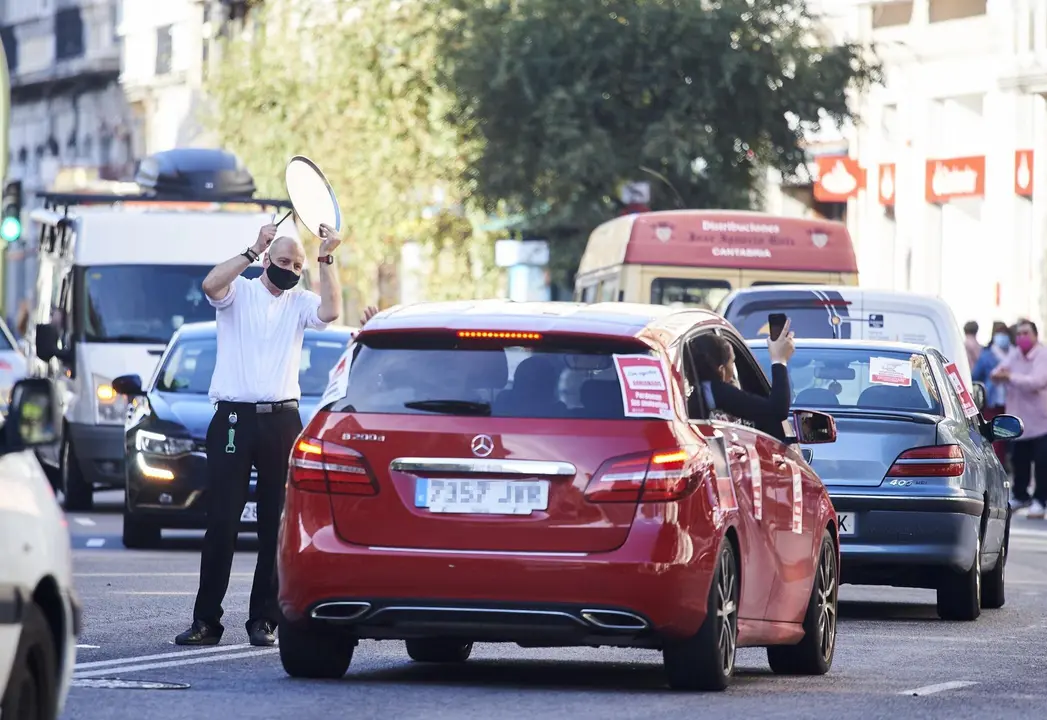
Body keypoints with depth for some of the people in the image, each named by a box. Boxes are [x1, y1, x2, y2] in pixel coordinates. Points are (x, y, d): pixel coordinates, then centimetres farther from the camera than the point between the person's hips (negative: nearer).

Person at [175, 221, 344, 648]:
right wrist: (255, 251, -17)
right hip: (233, 418, -2)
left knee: (277, 524, 2)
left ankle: (264, 619, 7)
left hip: (281, 420, 2)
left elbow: (330, 311, -9)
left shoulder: (299, 303, 12)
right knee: (221, 521, -4)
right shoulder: (239, 292, 6)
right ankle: (206, 620, -2)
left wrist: (326, 259, -11)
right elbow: (211, 285, -16)